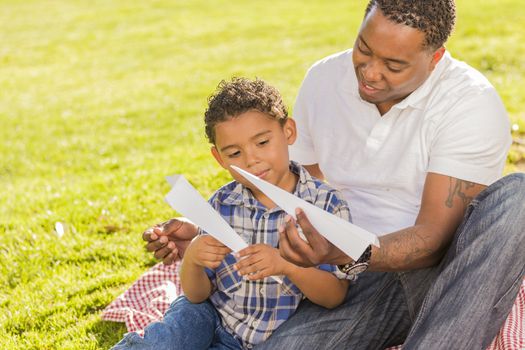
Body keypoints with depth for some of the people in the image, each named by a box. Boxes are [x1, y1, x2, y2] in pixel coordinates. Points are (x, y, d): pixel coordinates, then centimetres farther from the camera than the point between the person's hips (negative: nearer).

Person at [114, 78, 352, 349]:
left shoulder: (326, 204, -13)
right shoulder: (221, 205, -4)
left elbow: (335, 297, -14)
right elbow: (196, 295, 0)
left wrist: (286, 265, -32)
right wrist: (192, 260, -22)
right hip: (212, 316, 2)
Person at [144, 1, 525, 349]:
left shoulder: (472, 102, -14)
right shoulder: (323, 80, 2)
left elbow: (435, 237, -20)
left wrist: (344, 255, -38)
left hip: (447, 275, -2)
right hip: (361, 276, 2)